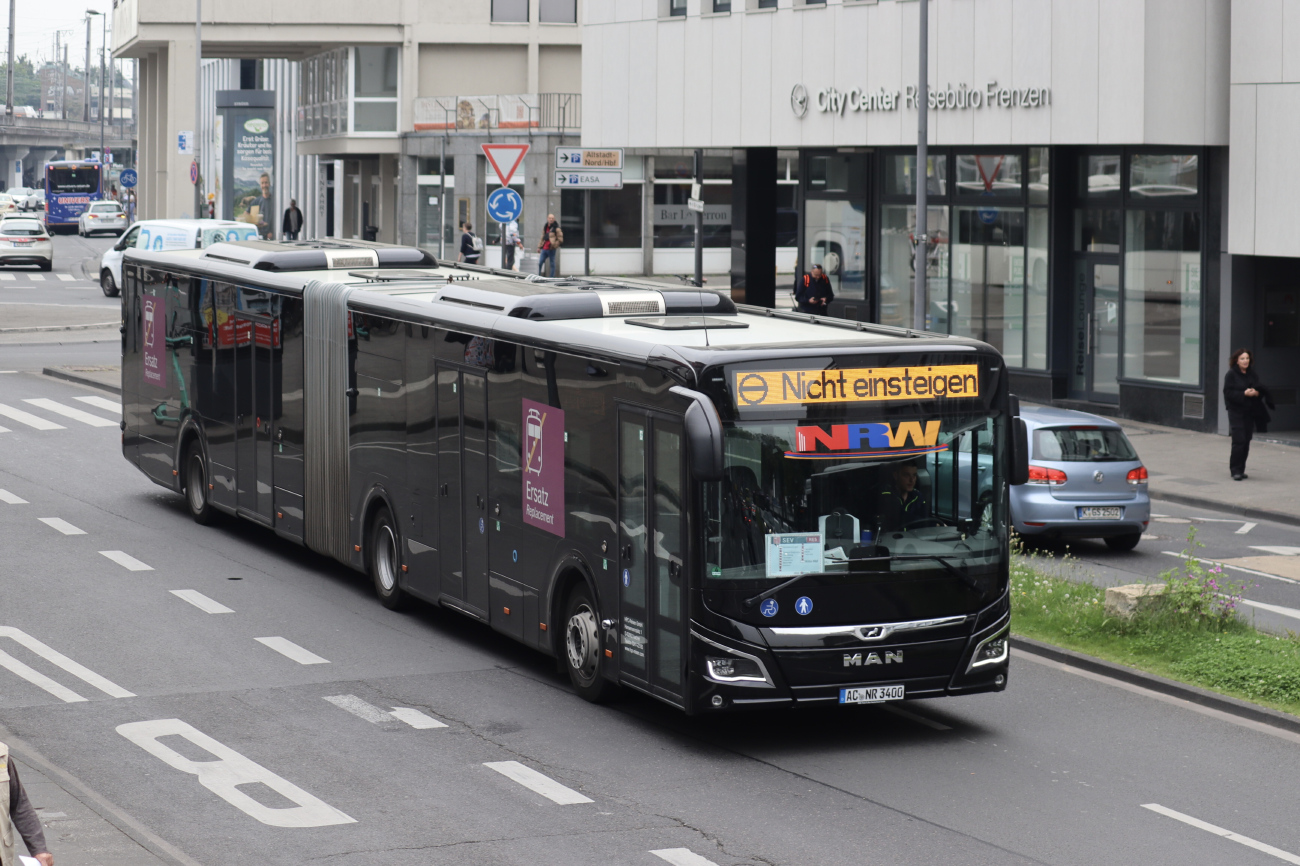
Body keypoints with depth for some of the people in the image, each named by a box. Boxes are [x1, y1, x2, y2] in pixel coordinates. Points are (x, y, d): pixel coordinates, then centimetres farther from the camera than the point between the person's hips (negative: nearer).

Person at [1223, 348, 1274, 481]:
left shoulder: (1253, 374, 10)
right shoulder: (1231, 375, -5)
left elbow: (1262, 389, 13)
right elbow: (1228, 393, -10)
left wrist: (1256, 393, -10)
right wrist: (1244, 394, -21)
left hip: (1250, 413, 5)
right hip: (1236, 411, -5)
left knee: (1246, 441, 6)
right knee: (1239, 441, -12)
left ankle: (1241, 470, 14)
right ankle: (1235, 471, -7)